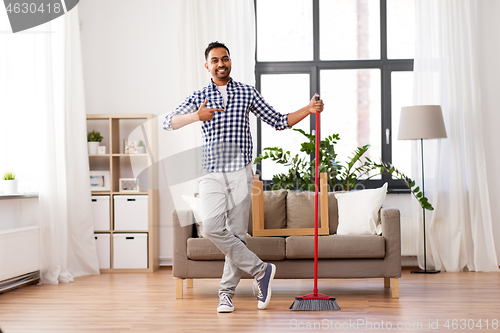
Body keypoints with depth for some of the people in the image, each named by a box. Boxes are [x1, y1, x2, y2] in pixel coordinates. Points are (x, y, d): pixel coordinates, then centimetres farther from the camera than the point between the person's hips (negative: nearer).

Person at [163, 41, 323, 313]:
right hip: (212, 175, 0)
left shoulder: (247, 93, 11)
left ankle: (226, 292, 11)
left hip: (241, 173, 0)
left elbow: (278, 121, 13)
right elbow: (168, 123, -2)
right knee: (211, 227, -18)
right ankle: (260, 270, -5)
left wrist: (308, 110, 1)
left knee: (237, 234, -2)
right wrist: (196, 116, -19)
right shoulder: (199, 97, 9)